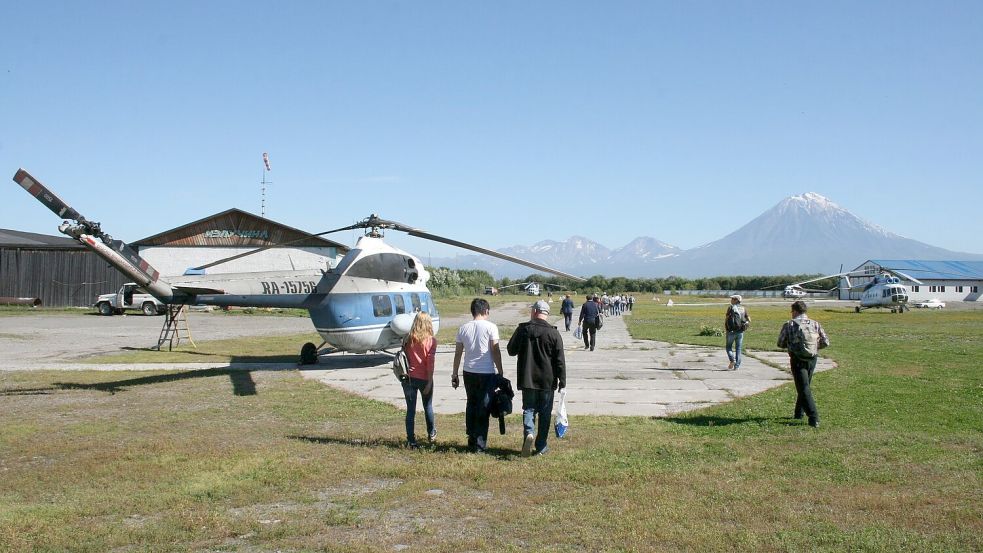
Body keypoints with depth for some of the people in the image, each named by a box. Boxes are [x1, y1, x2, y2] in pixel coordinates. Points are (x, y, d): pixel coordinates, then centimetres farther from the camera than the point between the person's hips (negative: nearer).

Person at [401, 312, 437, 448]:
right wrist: (429, 382, -10)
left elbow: (404, 357, -2)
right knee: (428, 406, 19)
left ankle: (411, 440, 4)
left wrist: (404, 373, 6)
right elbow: (430, 363, -13)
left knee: (410, 409, 6)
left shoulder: (408, 339, -2)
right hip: (424, 379, -1)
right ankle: (431, 434, 38)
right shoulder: (431, 341, -10)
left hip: (409, 378, 1)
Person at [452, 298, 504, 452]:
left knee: (471, 405, 15)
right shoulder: (490, 327, -7)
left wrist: (455, 374, 16)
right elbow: (495, 351, -9)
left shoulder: (463, 328, 5)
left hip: (469, 372, 4)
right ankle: (480, 442, 2)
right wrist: (500, 371, -1)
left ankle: (471, 440, 17)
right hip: (487, 373, -4)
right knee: (484, 407, 4)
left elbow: (458, 353, 8)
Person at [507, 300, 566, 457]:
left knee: (529, 409, 10)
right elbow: (560, 360, -6)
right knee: (544, 412, 9)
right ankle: (541, 446, 13)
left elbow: (511, 350, 8)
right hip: (547, 380, -1)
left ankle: (529, 432, -17)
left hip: (527, 379, 1)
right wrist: (562, 381, 1)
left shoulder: (523, 329, -3)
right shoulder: (554, 333, -7)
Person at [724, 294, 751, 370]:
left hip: (731, 331, -3)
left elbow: (726, 318, -9)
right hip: (740, 332, 3)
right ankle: (737, 366, 3)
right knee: (738, 349, 8)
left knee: (728, 347, 9)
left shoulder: (730, 307, -6)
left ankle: (732, 360, -14)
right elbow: (749, 320, 5)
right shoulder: (743, 308, 6)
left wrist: (725, 327, 5)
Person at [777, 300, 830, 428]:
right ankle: (799, 413, 33)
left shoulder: (789, 325, -4)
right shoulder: (815, 324, 5)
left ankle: (814, 418, -15)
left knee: (804, 389, -5)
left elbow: (781, 343, 1)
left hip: (798, 360, -4)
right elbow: (825, 342, 4)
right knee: (805, 386, 21)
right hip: (812, 359, 4)